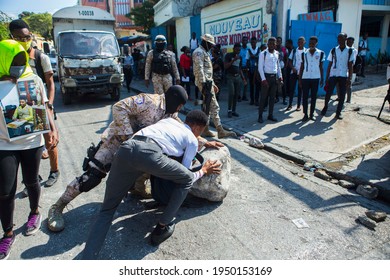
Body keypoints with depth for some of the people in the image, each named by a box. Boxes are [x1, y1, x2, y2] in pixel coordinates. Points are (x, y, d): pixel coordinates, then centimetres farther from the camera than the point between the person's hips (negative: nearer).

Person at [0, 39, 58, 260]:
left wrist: (53, 130, -9)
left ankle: (35, 213, 43)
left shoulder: (34, 79, -3)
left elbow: (44, 107, 3)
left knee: (31, 181, 16)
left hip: (32, 141, 1)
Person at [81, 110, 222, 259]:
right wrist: (204, 170, 43)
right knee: (187, 180, 23)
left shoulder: (169, 120, 38)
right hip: (150, 153, -6)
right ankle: (162, 228, 24)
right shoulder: (192, 140, 22)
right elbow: (186, 175, 26)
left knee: (107, 210, 17)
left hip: (126, 148, 6)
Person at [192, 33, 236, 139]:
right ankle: (220, 131, -8)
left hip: (208, 82, 11)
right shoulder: (199, 52, -8)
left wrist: (213, 84, 23)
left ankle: (205, 130, 16)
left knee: (207, 106, 11)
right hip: (204, 83, -11)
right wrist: (204, 84, -25)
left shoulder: (204, 53, 24)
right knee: (214, 106, -11)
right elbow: (199, 69, -19)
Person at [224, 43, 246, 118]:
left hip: (238, 77, 5)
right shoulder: (228, 55, -2)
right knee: (232, 93, -15)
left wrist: (243, 78, 13)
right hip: (230, 76, -5)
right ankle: (229, 110, -4)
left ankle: (233, 110, 10)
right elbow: (225, 66, -11)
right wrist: (233, 60, -19)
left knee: (237, 94, 2)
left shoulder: (240, 57, 15)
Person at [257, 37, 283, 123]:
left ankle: (270, 115, 19)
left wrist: (280, 76, 8)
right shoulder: (263, 53, -7)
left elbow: (278, 66, 17)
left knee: (272, 97, 9)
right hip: (266, 76, -5)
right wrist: (263, 79, -17)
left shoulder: (277, 54, 10)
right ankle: (260, 116, 7)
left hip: (274, 77, 5)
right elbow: (260, 67, -11)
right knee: (263, 97, -1)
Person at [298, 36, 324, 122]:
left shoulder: (321, 53, 2)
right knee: (305, 97, 1)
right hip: (305, 78, 0)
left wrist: (322, 79, 4)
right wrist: (300, 79, 2)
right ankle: (305, 114, 8)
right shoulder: (304, 53, 3)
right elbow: (302, 67, 6)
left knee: (313, 97, 6)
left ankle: (312, 114, 15)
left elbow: (321, 67, 6)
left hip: (315, 78, 0)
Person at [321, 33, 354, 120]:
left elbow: (350, 66, 2)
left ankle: (338, 112, 14)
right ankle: (325, 107, 22)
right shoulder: (333, 50, 3)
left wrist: (349, 78, -5)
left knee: (342, 96, 2)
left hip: (343, 76, 0)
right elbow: (329, 65, 4)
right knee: (328, 93, -4)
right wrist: (327, 78, 0)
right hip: (333, 75, 0)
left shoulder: (349, 51, 2)